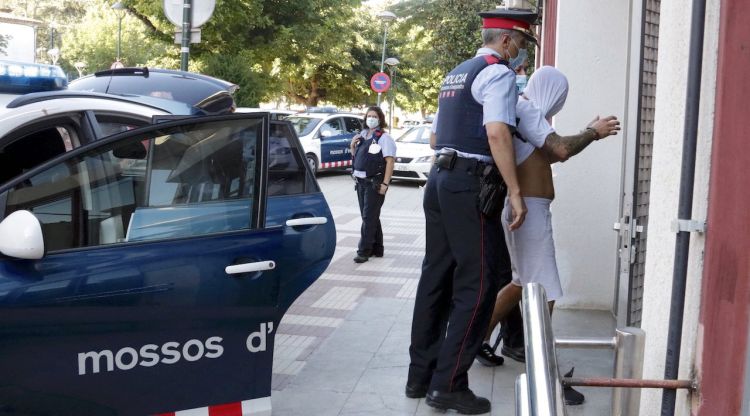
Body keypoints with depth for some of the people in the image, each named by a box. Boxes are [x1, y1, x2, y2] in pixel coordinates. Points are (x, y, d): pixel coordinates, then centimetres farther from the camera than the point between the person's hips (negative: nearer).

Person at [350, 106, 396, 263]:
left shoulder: (384, 137, -8)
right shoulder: (362, 135, 14)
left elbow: (389, 161, -14)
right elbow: (356, 157, 24)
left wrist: (385, 184, -20)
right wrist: (353, 146, 3)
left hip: (375, 183, -8)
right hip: (361, 182, 8)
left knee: (369, 217, -8)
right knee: (370, 217, 13)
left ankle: (364, 251, -6)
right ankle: (377, 249, 22)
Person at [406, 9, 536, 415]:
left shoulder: (455, 74, 21)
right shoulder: (498, 73, -7)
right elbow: (497, 134, -21)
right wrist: (515, 192, -20)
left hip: (439, 179, 9)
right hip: (470, 186, -9)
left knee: (436, 278, 11)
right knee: (476, 284, -4)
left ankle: (420, 375, 18)